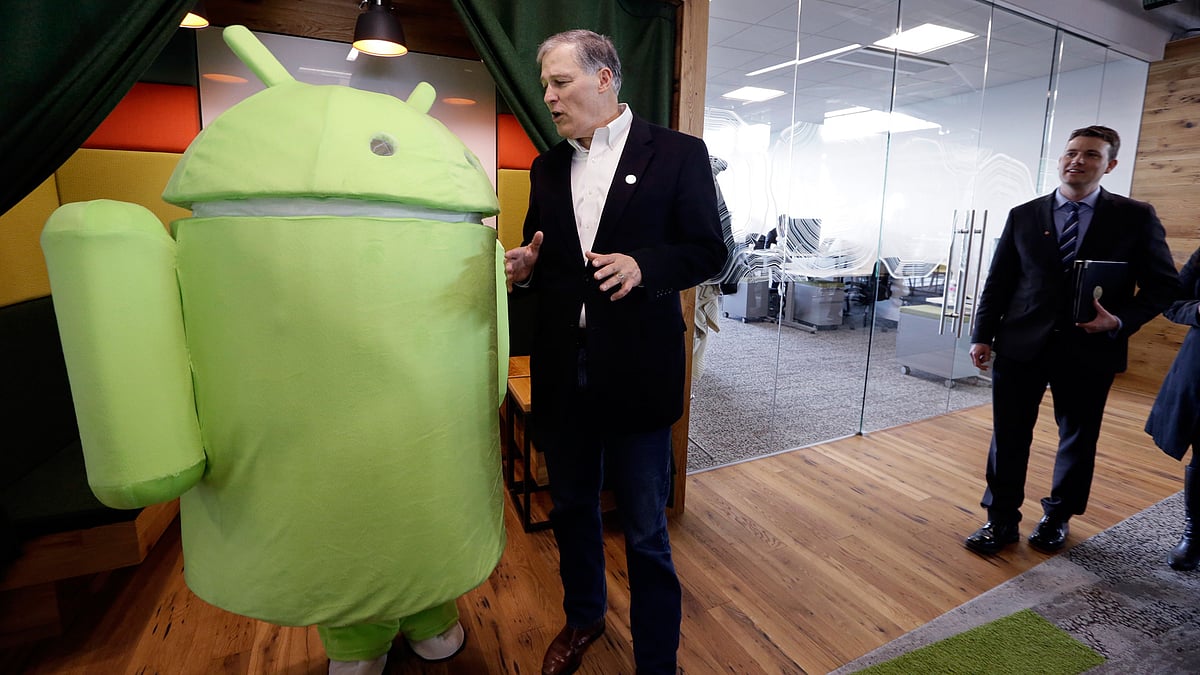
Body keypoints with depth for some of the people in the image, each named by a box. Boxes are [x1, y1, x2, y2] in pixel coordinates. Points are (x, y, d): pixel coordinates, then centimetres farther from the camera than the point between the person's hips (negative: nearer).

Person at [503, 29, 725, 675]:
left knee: (646, 534, 8)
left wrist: (643, 264, -22)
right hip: (562, 371, 5)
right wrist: (524, 268, -6)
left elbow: (708, 250, -5)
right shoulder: (547, 168, 13)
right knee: (571, 508, 21)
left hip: (636, 371, -5)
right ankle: (582, 617, 48)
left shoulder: (678, 153, -2)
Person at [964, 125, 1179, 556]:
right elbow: (998, 281, 5)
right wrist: (983, 335, 0)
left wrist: (1121, 321, -14)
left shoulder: (1136, 217, 2)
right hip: (1021, 345, 0)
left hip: (1089, 350, 0)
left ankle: (1057, 517, 34)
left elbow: (1163, 285, 4)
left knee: (1078, 440, 14)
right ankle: (1002, 520, 19)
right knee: (1008, 437, 5)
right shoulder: (1023, 216, 5)